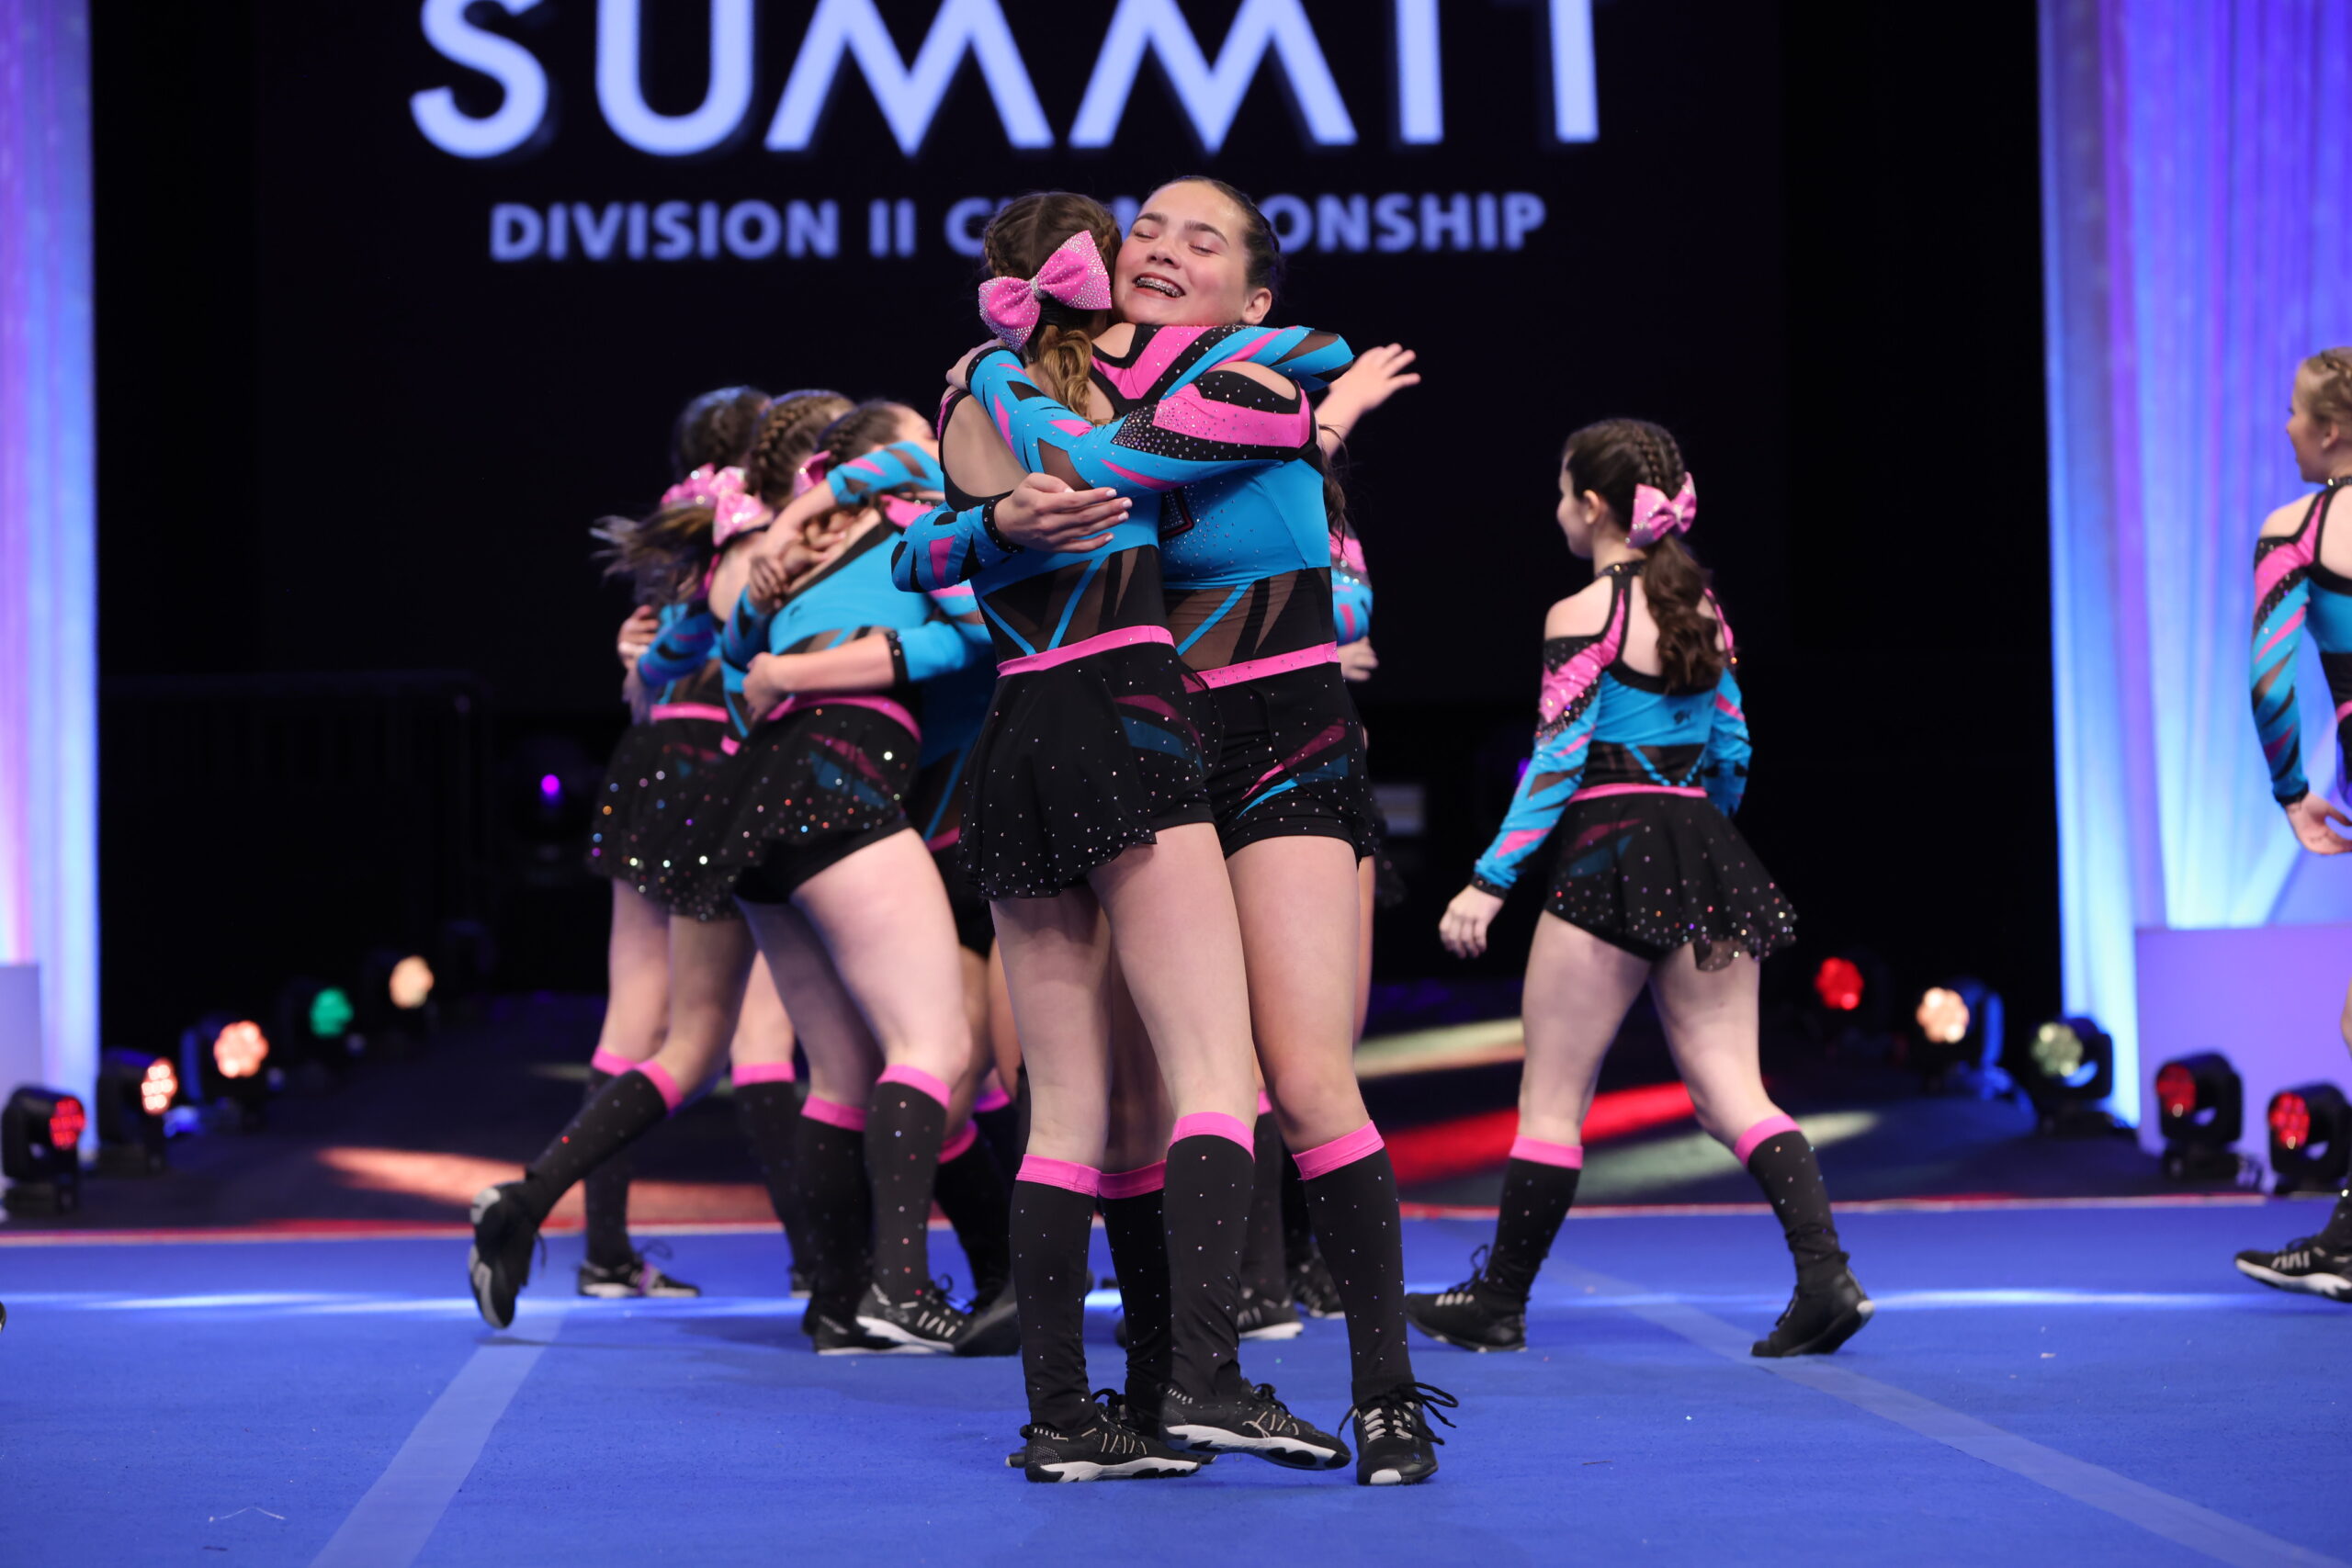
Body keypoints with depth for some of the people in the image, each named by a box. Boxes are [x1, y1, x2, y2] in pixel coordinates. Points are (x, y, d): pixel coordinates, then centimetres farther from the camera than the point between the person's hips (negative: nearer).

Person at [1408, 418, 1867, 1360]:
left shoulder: (1582, 616, -7)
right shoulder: (1700, 606, 12)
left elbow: (1557, 761, -12)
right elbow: (1731, 747, 16)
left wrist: (1491, 881, -11)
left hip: (1609, 858, -6)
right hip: (1707, 856, 6)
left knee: (1552, 1098, 3)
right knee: (1732, 1091, 4)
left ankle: (1499, 1303, 11)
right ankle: (1826, 1275, -12)